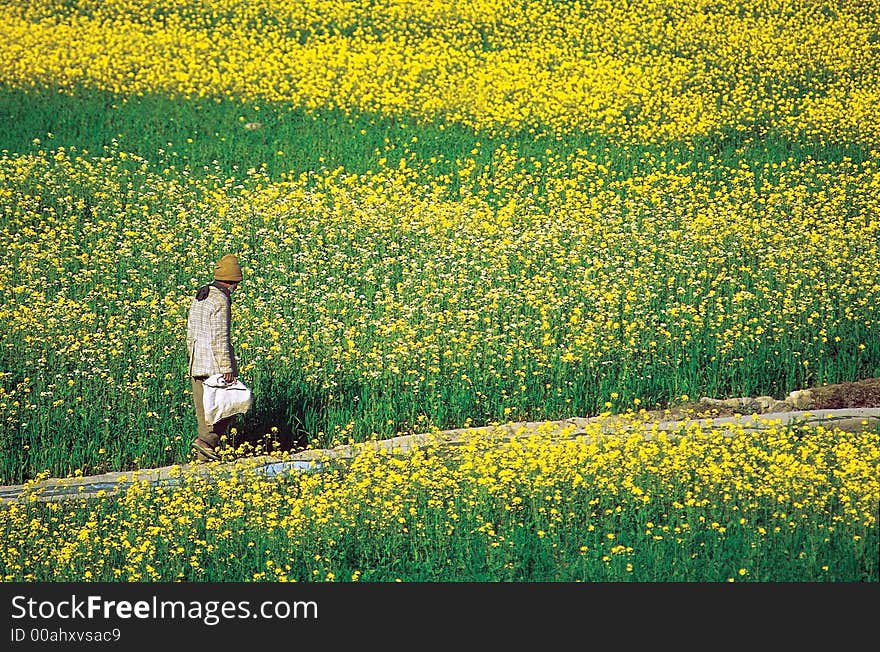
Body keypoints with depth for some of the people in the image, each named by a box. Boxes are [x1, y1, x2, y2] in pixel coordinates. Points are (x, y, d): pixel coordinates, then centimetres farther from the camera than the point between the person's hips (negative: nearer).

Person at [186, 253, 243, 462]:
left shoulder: (199, 297, 15)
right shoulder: (220, 301, -13)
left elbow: (190, 334, 20)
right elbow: (220, 338, -18)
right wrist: (227, 368, -16)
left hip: (198, 365, 9)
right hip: (216, 365, -9)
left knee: (204, 409, 9)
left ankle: (204, 455, 8)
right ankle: (205, 440, -15)